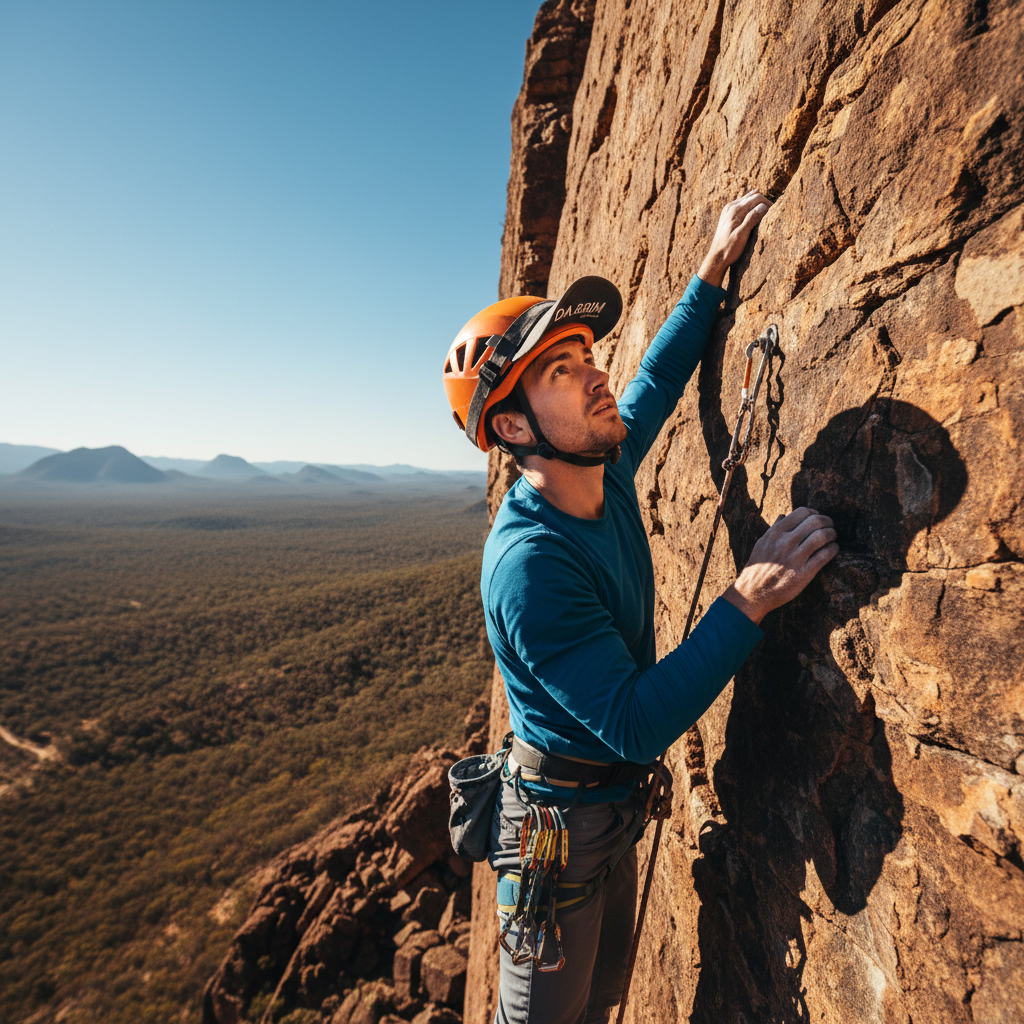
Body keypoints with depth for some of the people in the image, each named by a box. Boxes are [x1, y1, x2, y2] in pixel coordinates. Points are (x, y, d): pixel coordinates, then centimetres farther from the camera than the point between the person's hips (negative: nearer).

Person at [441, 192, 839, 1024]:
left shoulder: (607, 470, -8)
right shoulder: (527, 564, -33)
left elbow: (657, 379, 10)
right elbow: (639, 725, -31)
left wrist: (713, 273, 11)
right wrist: (748, 601, -33)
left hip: (619, 803, 7)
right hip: (558, 820, -7)